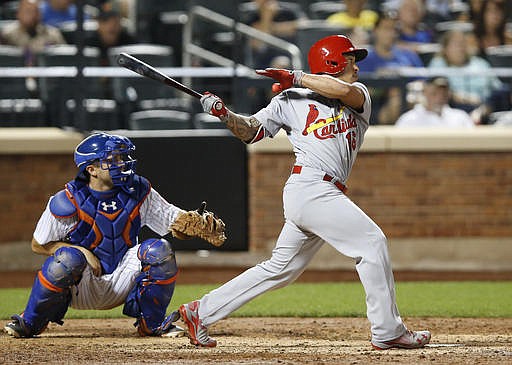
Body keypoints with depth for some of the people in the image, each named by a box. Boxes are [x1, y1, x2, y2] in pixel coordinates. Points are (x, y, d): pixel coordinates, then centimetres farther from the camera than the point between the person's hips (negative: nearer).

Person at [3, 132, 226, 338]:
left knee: (159, 250, -18)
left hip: (120, 285, 3)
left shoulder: (138, 192, -3)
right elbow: (38, 245, -6)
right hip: (79, 290, -3)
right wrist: (81, 251, -19)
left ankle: (151, 324, 0)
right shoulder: (69, 202, -14)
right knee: (68, 258, -35)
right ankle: (30, 324, -12)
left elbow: (176, 220, -4)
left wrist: (202, 224, -25)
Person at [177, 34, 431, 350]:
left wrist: (297, 77, -6)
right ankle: (388, 332, -10)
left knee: (280, 269, 11)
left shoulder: (359, 97, 16)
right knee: (372, 242, -13)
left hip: (328, 194, 6)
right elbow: (251, 131, 10)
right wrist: (225, 115, -7)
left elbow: (345, 91, -8)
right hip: (310, 189, -6)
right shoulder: (292, 99, 7)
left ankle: (201, 312, 19)